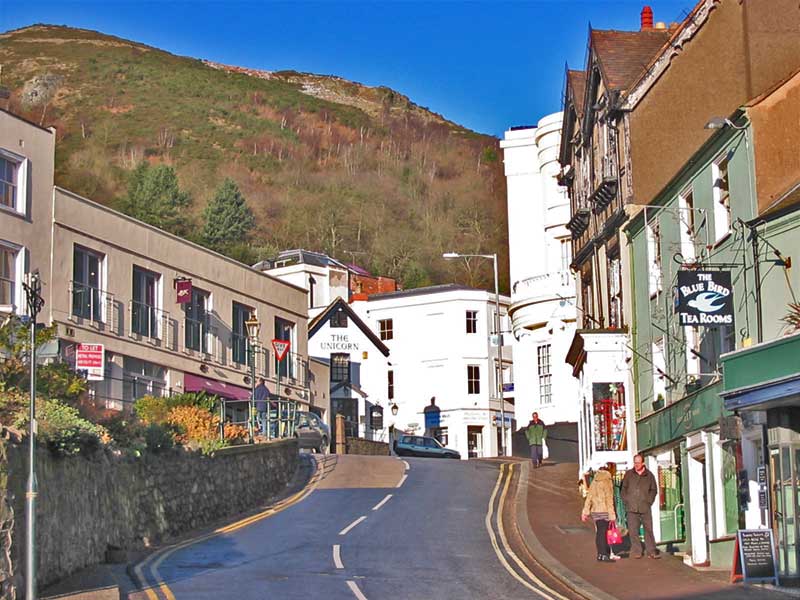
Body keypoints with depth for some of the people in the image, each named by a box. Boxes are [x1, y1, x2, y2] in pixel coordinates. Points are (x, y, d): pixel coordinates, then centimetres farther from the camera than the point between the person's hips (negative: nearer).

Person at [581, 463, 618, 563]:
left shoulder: (594, 482, 10)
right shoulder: (607, 482, -10)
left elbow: (589, 498, 12)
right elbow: (609, 499, -13)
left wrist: (585, 512, 16)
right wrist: (612, 514, -13)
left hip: (595, 512, 6)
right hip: (604, 511, -6)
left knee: (599, 533, 12)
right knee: (603, 533, -5)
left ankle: (600, 554, 17)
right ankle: (604, 555, -6)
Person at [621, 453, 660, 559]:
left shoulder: (649, 475, 5)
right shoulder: (629, 474, 6)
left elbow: (654, 490, 12)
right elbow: (624, 488, 11)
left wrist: (649, 501, 2)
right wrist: (626, 500, 1)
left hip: (645, 508, 0)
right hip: (632, 508, 0)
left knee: (649, 530, 1)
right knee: (633, 531, 0)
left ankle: (651, 551, 5)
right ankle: (636, 552, 6)